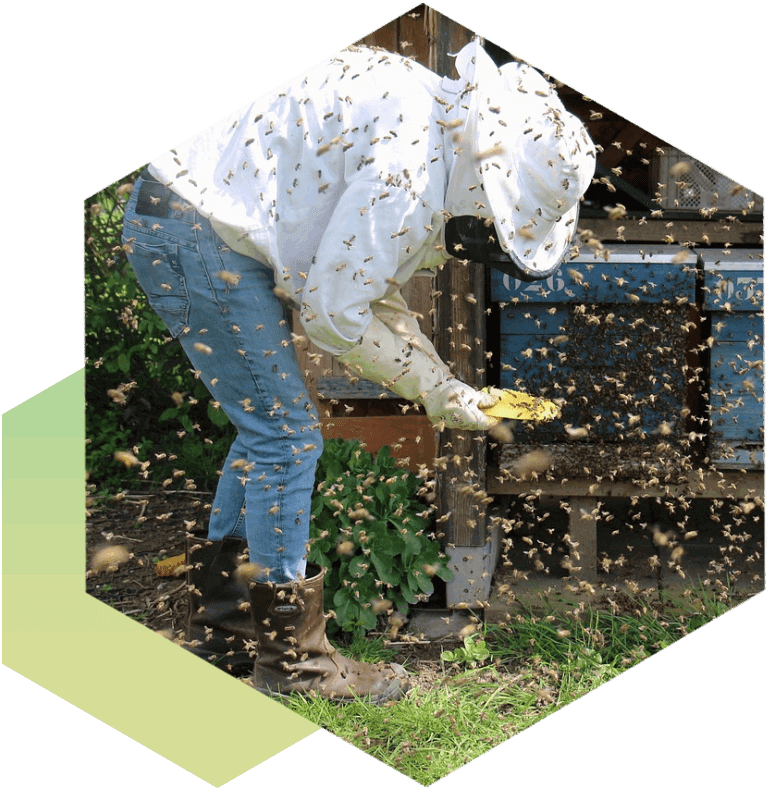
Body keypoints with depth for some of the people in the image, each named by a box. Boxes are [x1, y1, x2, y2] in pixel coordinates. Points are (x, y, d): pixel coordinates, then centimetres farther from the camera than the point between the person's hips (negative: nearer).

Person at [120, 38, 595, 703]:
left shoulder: (433, 129, 9)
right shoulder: (410, 172, -23)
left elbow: (373, 291, 14)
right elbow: (334, 312, -19)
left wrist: (444, 383, 7)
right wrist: (430, 388, -7)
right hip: (198, 233, -10)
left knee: (267, 426, 15)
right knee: (285, 432, -6)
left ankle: (219, 627, 26)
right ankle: (292, 659, 5)